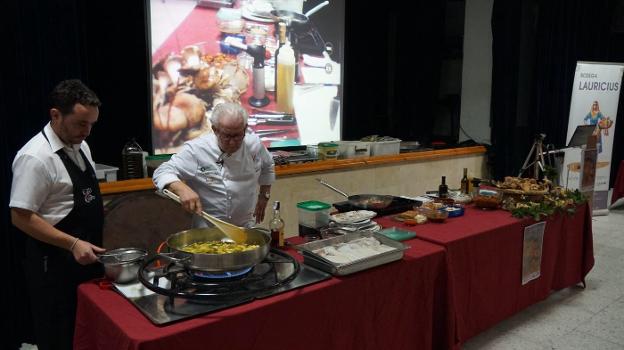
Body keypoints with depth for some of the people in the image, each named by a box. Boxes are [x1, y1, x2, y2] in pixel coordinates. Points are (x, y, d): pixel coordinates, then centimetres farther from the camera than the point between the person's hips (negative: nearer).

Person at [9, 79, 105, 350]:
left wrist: (90, 244, 10)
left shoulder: (80, 146, 5)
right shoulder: (36, 157, -20)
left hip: (86, 256, 8)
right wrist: (73, 244, -24)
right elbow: (21, 217, -20)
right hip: (56, 263, -8)